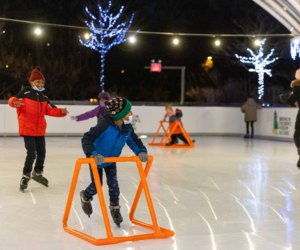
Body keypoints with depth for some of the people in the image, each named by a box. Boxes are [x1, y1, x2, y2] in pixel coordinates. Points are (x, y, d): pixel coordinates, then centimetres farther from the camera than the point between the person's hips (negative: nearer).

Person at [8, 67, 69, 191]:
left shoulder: (43, 97, 10)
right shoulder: (25, 93, -10)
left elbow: (50, 110, 5)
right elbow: (13, 99, -23)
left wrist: (61, 111, -12)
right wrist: (15, 102, -47)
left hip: (40, 130, 7)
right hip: (27, 129, -7)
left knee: (41, 153, 15)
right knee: (32, 154, -12)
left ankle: (37, 173, 38)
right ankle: (26, 177, 7)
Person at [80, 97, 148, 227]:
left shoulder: (127, 128, -18)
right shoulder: (105, 125, -38)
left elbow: (134, 141, -3)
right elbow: (86, 139, -38)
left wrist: (141, 151, -23)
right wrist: (93, 154, -52)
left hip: (111, 159, 5)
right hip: (97, 160, -4)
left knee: (113, 182, -2)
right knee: (96, 185, 3)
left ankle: (114, 208, 18)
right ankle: (85, 197, 37)